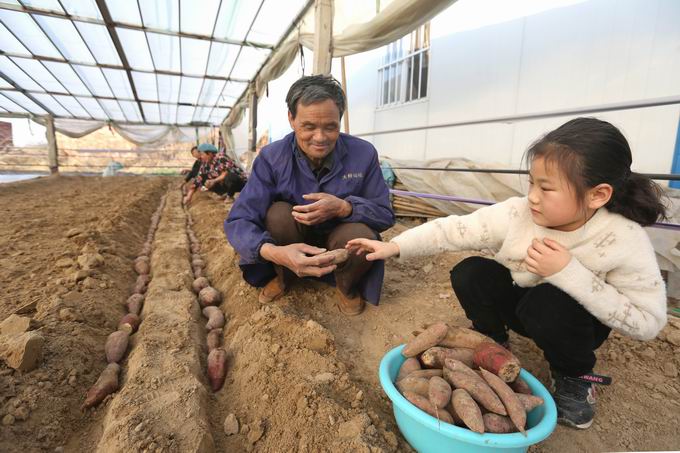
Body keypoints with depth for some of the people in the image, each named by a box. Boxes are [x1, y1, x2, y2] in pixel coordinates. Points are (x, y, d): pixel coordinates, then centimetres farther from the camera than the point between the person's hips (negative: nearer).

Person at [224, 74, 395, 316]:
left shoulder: (363, 153, -16)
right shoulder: (271, 157, -18)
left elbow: (386, 215, -11)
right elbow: (238, 221, -23)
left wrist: (344, 207, -33)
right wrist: (274, 252, -46)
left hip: (342, 245, 0)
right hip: (290, 250, 1)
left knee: (360, 235, -32)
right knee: (278, 213, -29)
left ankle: (346, 287, 2)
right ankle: (283, 277, 2)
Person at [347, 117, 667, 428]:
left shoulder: (626, 241, -27)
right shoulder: (515, 214, -24)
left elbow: (648, 322, -25)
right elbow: (452, 229, -24)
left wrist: (569, 273, -37)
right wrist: (394, 247, -32)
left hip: (575, 321, -1)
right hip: (519, 302, 2)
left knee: (547, 302, -35)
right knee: (468, 274, -23)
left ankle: (574, 375, -1)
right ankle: (492, 340, 6)